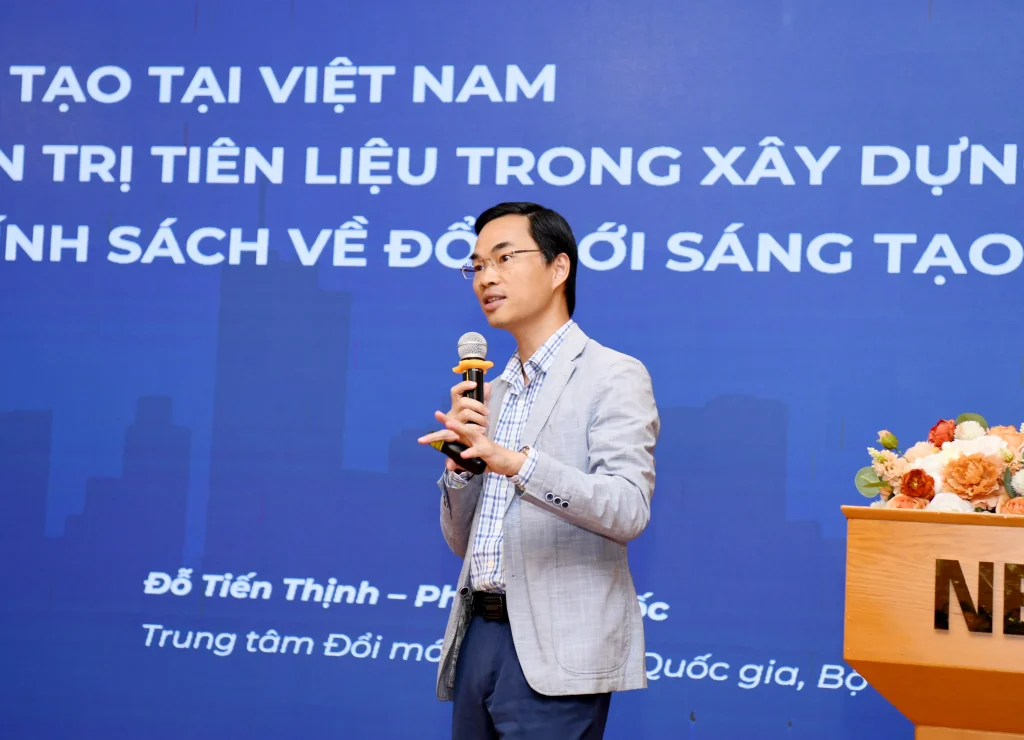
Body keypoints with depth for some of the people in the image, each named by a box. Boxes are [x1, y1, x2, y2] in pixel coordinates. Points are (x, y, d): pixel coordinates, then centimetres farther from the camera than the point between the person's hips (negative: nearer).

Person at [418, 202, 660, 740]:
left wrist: (515, 462, -29)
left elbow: (628, 510, -18)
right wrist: (462, 457, -1)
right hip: (479, 636, 7)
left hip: (553, 652, -7)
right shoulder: (492, 392, 17)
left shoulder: (613, 377, -4)